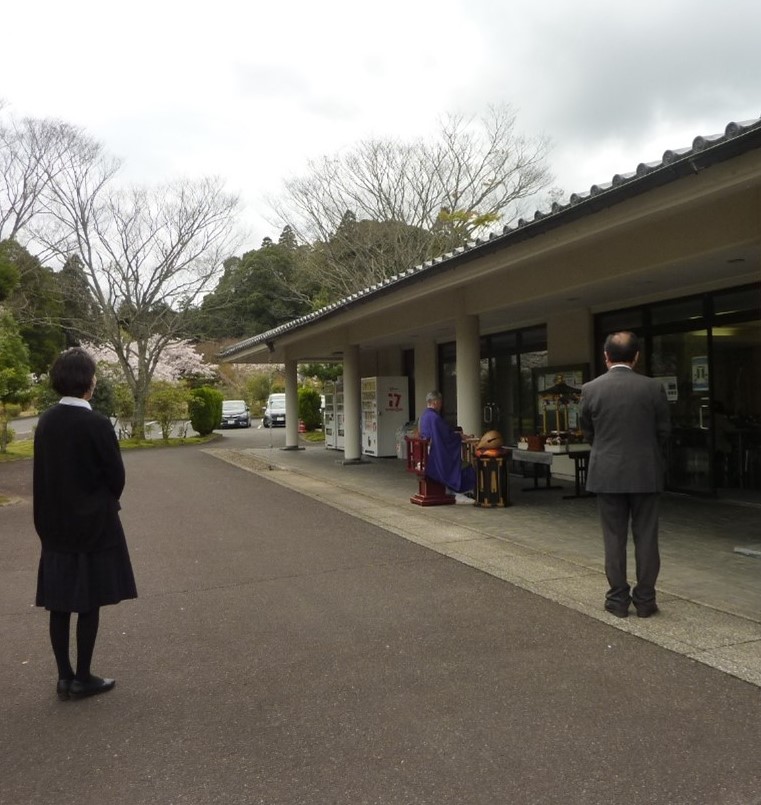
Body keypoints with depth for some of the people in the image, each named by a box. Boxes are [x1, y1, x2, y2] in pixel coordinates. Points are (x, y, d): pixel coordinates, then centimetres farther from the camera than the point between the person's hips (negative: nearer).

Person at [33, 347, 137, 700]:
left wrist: (49, 519, 14)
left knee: (59, 603, 12)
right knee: (89, 604, 6)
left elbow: (42, 473, 6)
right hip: (94, 525, -6)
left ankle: (65, 676, 21)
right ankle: (82, 678, 15)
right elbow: (116, 475, -11)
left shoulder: (46, 422, -1)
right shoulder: (96, 424, -18)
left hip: (55, 525, 6)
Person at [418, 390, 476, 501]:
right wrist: (459, 436, 2)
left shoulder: (423, 416, 10)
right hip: (437, 458, -9)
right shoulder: (435, 417, -21)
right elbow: (446, 436, -15)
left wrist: (455, 433, 17)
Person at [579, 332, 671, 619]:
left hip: (607, 473, 0)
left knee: (614, 538, 8)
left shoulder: (590, 389, -6)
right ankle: (645, 600, 15)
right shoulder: (653, 388, -6)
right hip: (646, 473, 0)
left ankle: (618, 599, 13)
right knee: (646, 537, 9)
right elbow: (663, 430, 3)